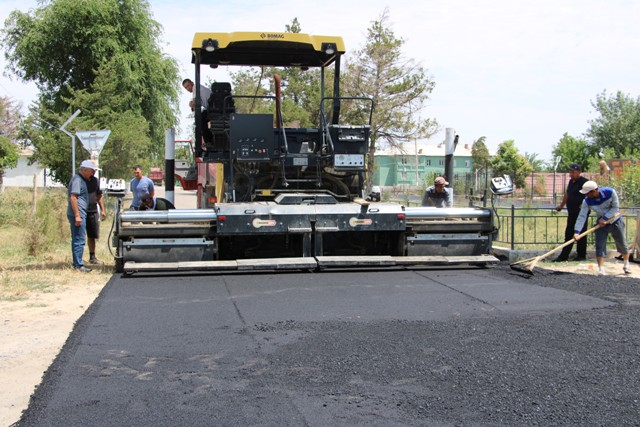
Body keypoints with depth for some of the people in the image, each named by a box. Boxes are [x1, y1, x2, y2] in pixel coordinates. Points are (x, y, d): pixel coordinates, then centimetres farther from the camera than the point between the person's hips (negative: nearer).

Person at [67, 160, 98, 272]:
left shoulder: (81, 179, 18)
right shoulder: (77, 180, -12)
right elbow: (73, 197, -20)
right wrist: (77, 216, -23)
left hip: (79, 215, 11)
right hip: (78, 214, -11)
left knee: (76, 240, 14)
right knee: (80, 240, -9)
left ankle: (77, 264, 20)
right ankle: (79, 265, -7)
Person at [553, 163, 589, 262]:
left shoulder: (584, 182, -10)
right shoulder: (571, 182, 16)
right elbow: (567, 194, 28)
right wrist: (561, 205, 37)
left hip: (581, 213, -9)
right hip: (571, 212, 9)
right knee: (568, 234, 9)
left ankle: (581, 255, 9)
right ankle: (563, 256, 12)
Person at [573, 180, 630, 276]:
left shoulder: (610, 192, -24)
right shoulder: (587, 201, -21)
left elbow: (616, 207, -16)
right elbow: (582, 216, -23)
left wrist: (605, 218, -25)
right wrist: (577, 232, -33)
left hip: (615, 222, -1)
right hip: (601, 224, 1)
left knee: (622, 245, 11)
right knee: (600, 246, -12)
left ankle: (626, 264, 36)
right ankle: (601, 270, -10)